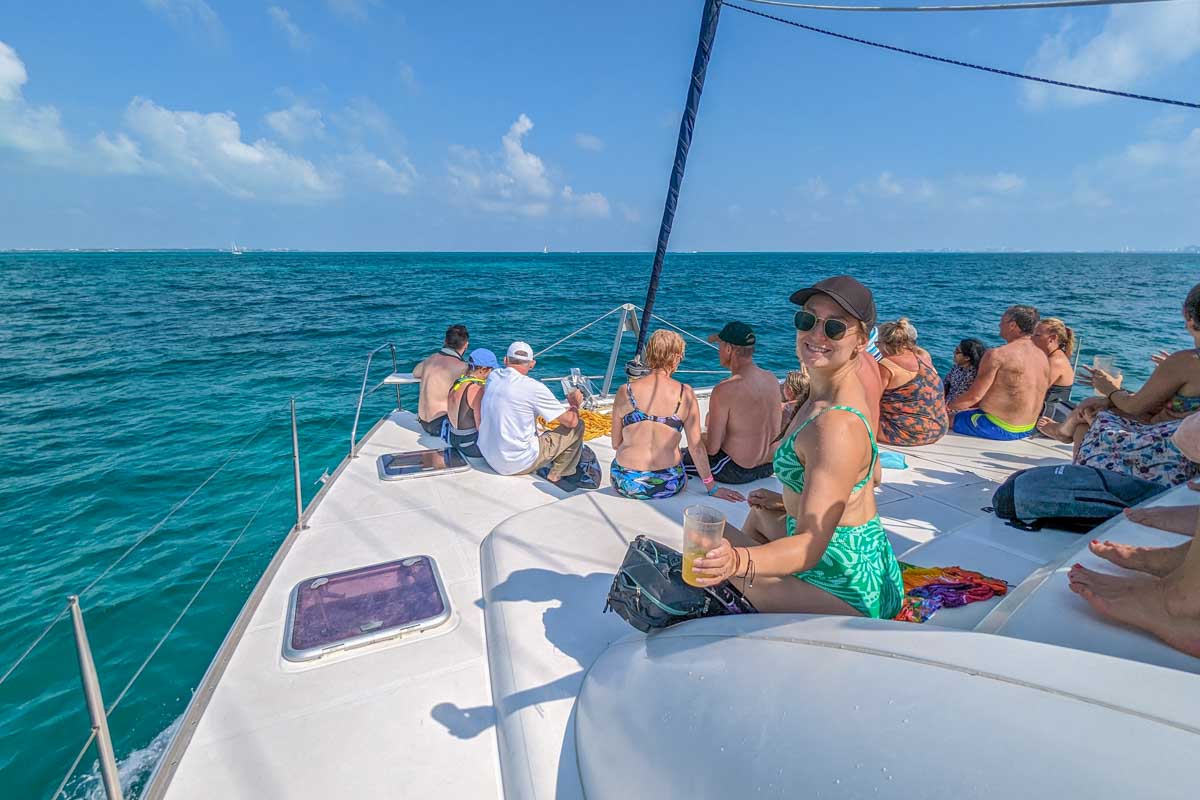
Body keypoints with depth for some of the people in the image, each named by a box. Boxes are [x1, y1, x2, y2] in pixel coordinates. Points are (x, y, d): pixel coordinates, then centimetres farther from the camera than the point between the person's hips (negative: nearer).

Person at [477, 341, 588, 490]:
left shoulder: (493, 376, -1)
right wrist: (574, 404, 8)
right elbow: (571, 421, -13)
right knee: (578, 426, 0)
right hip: (518, 464, -7)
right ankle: (556, 475, 9)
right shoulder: (533, 387, -19)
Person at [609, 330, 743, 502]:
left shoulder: (625, 391, -7)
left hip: (626, 483, 1)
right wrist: (712, 487, 8)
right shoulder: (685, 393, -8)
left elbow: (615, 444, 2)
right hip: (668, 486, -1)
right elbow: (697, 446, -4)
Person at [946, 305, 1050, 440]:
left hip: (999, 428, -9)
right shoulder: (1043, 357, 6)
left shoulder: (997, 355, -19)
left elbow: (974, 396, -18)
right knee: (963, 410, 26)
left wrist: (949, 406, 1)